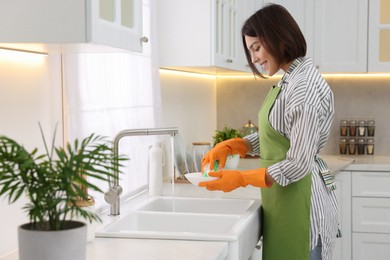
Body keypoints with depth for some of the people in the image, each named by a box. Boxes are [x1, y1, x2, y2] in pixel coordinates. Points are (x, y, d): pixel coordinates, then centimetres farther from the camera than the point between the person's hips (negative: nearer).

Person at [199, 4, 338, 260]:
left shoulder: (305, 88, -20)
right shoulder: (289, 81, 11)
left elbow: (298, 165, -21)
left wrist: (241, 179, -17)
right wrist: (229, 145, 2)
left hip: (300, 199, -9)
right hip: (284, 197, 9)